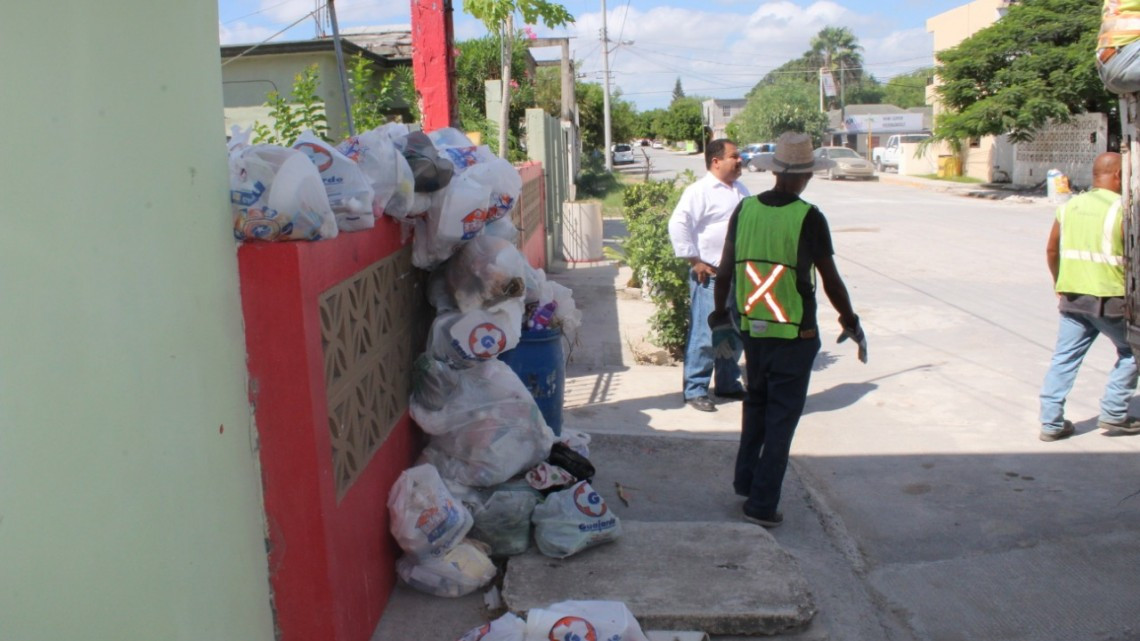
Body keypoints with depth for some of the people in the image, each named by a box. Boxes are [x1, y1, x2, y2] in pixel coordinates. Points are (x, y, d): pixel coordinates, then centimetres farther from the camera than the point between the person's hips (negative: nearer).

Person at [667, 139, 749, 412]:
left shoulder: (741, 190, 13)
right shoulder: (700, 191, -12)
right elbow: (678, 225, -20)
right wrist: (694, 261, -17)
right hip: (710, 276, -8)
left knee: (736, 334, 15)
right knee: (705, 335, -6)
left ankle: (728, 384, 30)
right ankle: (694, 390, 4)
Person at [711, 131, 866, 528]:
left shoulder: (745, 209, -1)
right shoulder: (808, 217, -13)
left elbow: (725, 269, 5)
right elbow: (830, 280, -7)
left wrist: (720, 310, 21)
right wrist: (850, 323, 8)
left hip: (752, 329, 5)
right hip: (795, 334, -4)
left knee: (755, 406, 22)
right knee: (781, 418, 4)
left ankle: (745, 481, 33)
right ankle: (762, 504, 7)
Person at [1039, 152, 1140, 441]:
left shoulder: (1069, 206, 7)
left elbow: (1051, 250, 14)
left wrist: (1059, 285, 24)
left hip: (1071, 296, 5)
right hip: (1109, 298, -5)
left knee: (1064, 358, 8)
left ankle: (1051, 422, 8)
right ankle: (1113, 414, 16)